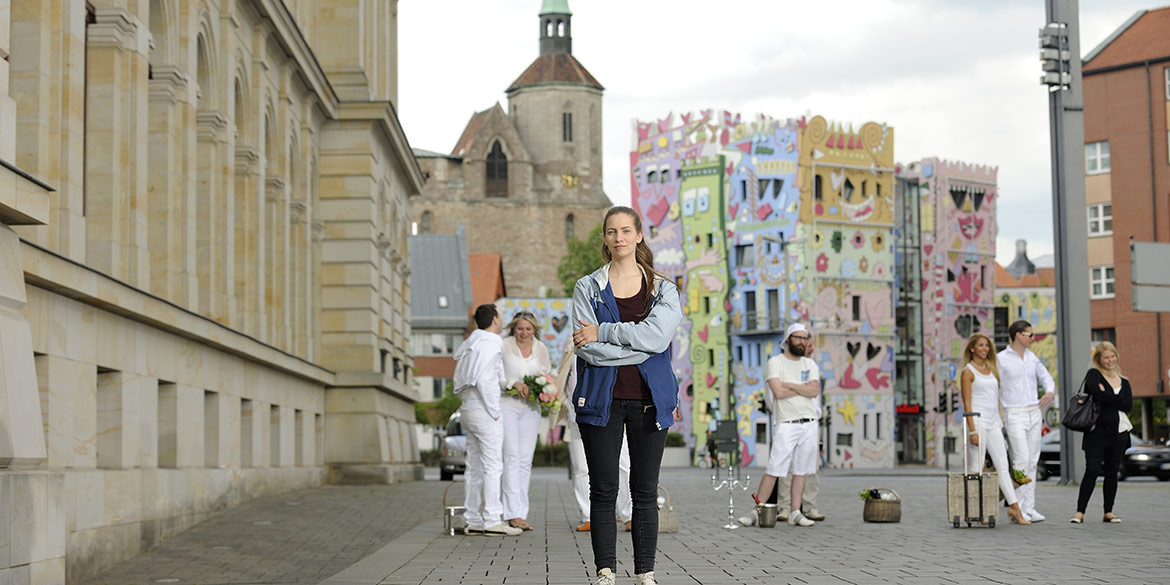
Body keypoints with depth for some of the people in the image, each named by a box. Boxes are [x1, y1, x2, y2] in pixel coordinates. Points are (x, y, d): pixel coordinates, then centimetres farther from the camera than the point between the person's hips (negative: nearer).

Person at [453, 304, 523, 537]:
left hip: (467, 409, 9)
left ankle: (473, 520, 13)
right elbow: (483, 381, -22)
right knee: (492, 467, -7)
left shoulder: (470, 345, 14)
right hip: (483, 410, -9)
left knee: (474, 466, 11)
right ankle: (493, 521, -9)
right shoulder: (490, 346, -13)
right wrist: (494, 412, -15)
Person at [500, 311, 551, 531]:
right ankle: (514, 513, -17)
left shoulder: (541, 349, 11)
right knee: (512, 457, -13)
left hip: (531, 408, 4)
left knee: (526, 460, 1)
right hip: (507, 405, -4)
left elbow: (548, 376, 14)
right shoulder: (504, 346, 0)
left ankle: (521, 513, 5)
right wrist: (514, 383, -17)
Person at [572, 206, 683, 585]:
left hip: (648, 400, 1)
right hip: (601, 400, 0)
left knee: (645, 492, 4)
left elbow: (657, 336, -12)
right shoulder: (587, 289, 6)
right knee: (603, 492, 0)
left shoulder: (664, 290, 8)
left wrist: (603, 332, -12)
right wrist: (639, 348, -12)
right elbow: (588, 350, -7)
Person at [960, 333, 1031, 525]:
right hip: (977, 421, -7)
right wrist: (972, 430, -16)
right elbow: (967, 403, -10)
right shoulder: (968, 372, -4)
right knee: (975, 468, -4)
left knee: (1003, 466, 1)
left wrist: (1000, 423, 17)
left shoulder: (991, 369, 16)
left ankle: (1014, 508, -2)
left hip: (993, 423, 7)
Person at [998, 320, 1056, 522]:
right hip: (1014, 415, -6)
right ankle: (1016, 509, -8)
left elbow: (1046, 378, 16)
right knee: (1021, 460, -13)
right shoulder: (1001, 359, -6)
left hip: (1034, 413, 6)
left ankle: (1029, 507, 9)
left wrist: (1050, 392, -7)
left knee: (1032, 461, 5)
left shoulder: (1033, 358, 13)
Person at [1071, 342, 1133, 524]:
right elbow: (1098, 394, -17)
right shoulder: (1093, 375, 2)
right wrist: (1118, 399, -6)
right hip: (1097, 432, -4)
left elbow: (1128, 406, -2)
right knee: (1092, 471, -10)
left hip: (1118, 433, 4)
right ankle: (1080, 512, -7)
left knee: (1112, 473, 7)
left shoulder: (1124, 382, 14)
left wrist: (1107, 397, -8)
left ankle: (1108, 512, 15)